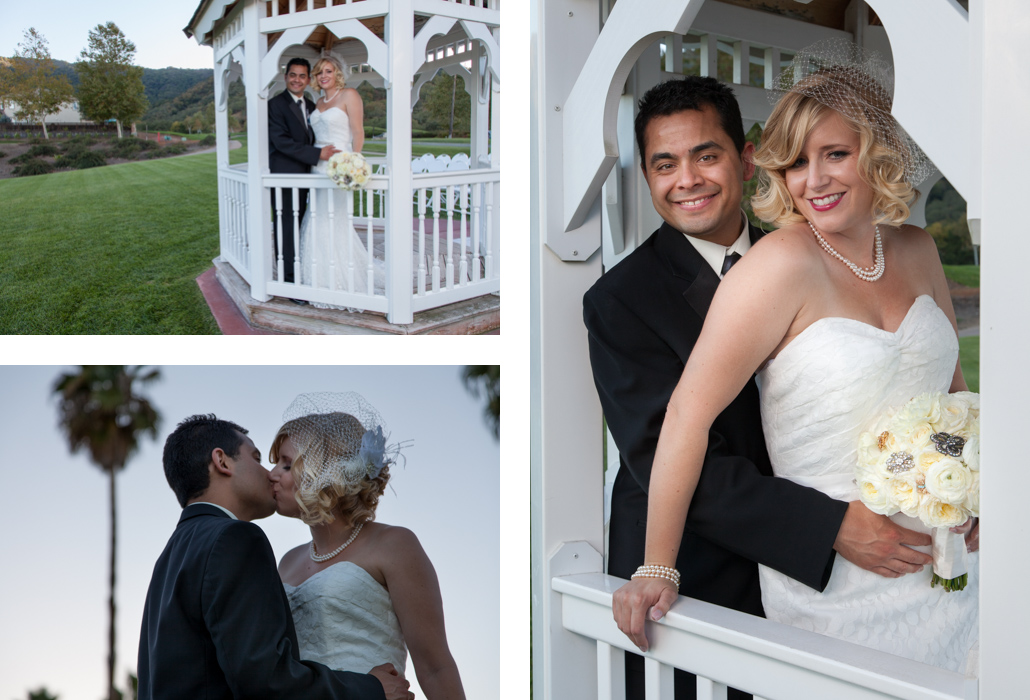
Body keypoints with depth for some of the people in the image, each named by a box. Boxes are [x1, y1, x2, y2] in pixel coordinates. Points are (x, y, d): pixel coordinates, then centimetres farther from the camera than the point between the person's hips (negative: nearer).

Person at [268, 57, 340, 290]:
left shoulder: (310, 105, 15)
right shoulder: (275, 105, -10)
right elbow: (281, 141, -19)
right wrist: (318, 154, -21)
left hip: (303, 175, 8)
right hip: (283, 175, -8)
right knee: (286, 229, -6)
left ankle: (298, 275, 19)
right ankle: (289, 280, -2)